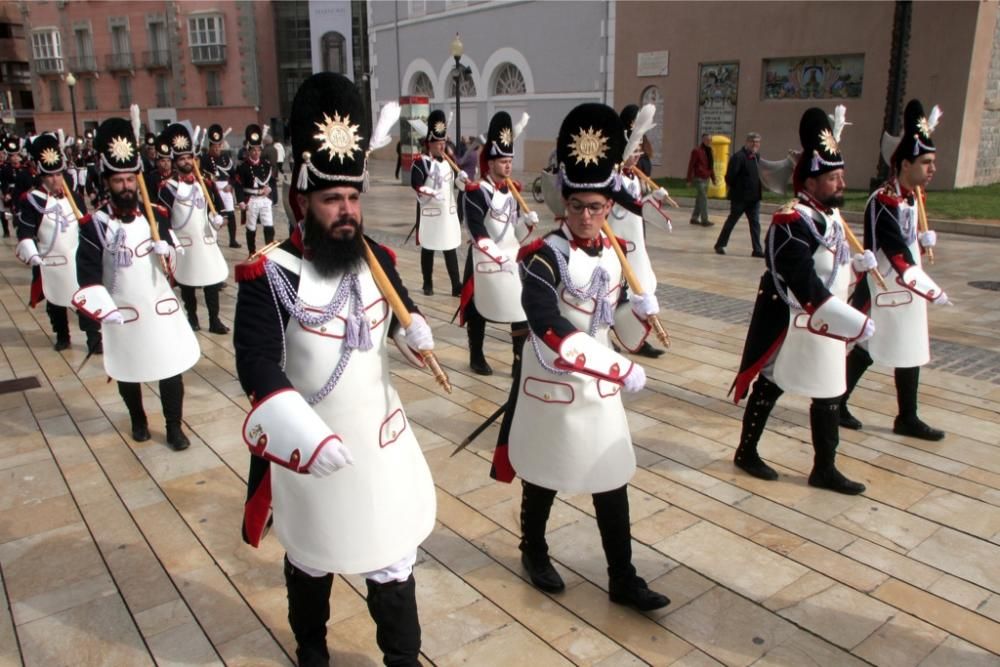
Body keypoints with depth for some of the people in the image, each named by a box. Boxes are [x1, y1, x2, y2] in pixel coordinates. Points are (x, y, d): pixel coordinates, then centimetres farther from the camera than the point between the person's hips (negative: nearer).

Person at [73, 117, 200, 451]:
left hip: (161, 306, 2)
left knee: (171, 368, 6)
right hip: (122, 313, -1)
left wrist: (164, 250, -16)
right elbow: (89, 277, -12)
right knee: (127, 372, 16)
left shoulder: (156, 214, -1)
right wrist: (104, 310, -24)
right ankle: (138, 421, 38)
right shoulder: (94, 224, -10)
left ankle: (174, 427, 20)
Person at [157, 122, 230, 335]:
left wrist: (218, 219, -9)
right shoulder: (167, 187, -6)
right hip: (183, 244, -3)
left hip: (207, 241, 3)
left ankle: (214, 320, 9)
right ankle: (192, 318, 24)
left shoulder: (205, 182, 6)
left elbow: (218, 207, 12)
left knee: (212, 281, 2)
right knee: (186, 283, 9)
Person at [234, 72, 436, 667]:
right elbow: (257, 366, -27)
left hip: (381, 438, 3)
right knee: (311, 556, 21)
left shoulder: (378, 260, -3)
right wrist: (308, 436, -40)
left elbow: (400, 305, 18)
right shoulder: (269, 275, -18)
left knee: (393, 557, 14)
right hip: (308, 446, -3)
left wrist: (415, 329, -3)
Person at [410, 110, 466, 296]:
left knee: (451, 249, 5)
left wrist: (462, 179, -11)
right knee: (428, 249, 8)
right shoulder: (420, 162, -9)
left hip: (448, 212, 5)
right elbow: (416, 185, -20)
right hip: (429, 212, -5)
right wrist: (432, 193, -33)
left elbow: (457, 184, 11)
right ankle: (428, 284, 21)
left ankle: (457, 286, 6)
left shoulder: (449, 160, 10)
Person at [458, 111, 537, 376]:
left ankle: (521, 360, 13)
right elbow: (477, 230, -20)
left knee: (523, 309, 3)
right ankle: (476, 357, 24)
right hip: (484, 260, -6)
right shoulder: (477, 192, -13)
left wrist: (529, 221, -9)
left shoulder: (514, 188, 9)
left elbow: (517, 231, 11)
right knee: (478, 309, 8)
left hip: (514, 257, 6)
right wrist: (498, 255, -24)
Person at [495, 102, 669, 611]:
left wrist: (637, 307, 0)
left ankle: (623, 580, 24)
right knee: (544, 475, 13)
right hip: (553, 382, -6)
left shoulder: (612, 251, 3)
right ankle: (534, 551, 39)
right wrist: (621, 369, -33)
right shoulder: (545, 256, -20)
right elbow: (551, 330, -31)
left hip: (600, 382, 6)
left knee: (612, 481, 11)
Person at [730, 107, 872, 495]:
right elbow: (804, 282, -29)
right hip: (789, 325, -9)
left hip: (824, 325, 9)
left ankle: (824, 469, 25)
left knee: (829, 395, 13)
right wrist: (851, 320, -30)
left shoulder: (831, 214, 9)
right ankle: (746, 453, 26)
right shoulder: (793, 221, -22)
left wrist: (857, 264, 4)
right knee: (769, 387, 7)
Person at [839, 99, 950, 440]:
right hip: (881, 293, -9)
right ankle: (836, 404, 21)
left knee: (911, 352, 13)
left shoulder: (916, 196, 9)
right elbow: (897, 255, -25)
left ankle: (907, 418, 25)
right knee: (865, 351, 2)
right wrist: (931, 290, -26)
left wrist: (924, 240, -4)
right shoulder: (883, 201, -20)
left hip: (906, 291, 9)